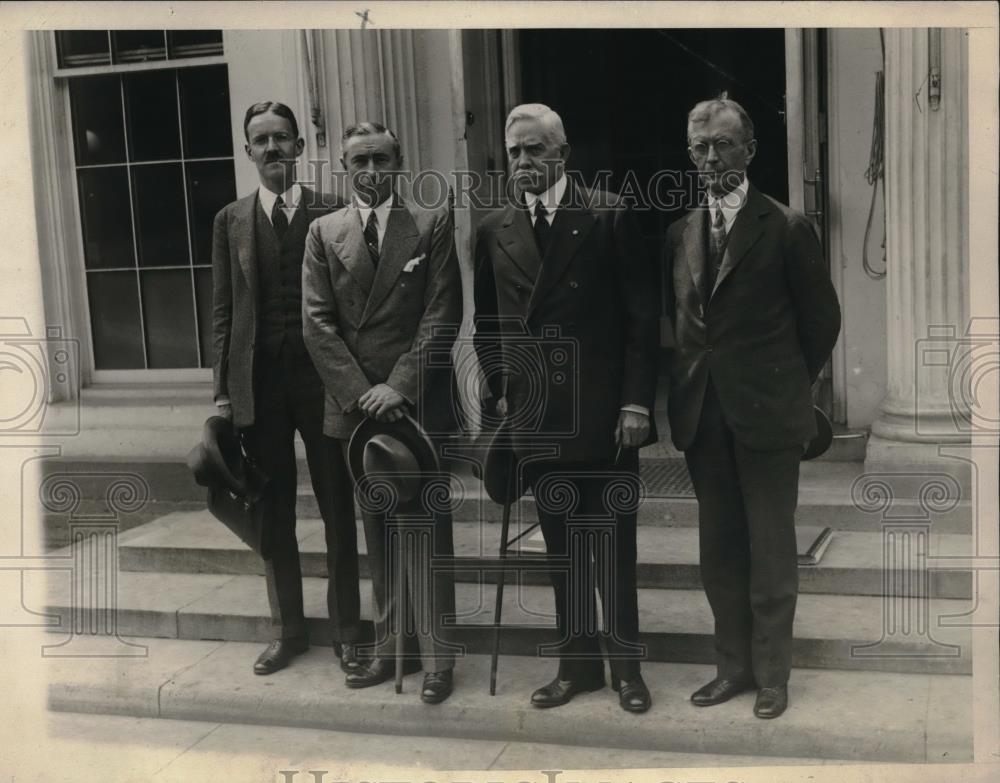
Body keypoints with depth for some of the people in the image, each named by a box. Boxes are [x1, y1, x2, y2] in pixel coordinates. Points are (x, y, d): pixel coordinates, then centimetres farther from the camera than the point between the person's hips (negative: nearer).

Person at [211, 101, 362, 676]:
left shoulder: (331, 214, 1)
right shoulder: (232, 220, 8)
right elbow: (223, 311, 7)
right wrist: (224, 390, 2)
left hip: (322, 377, -2)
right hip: (258, 384, 2)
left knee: (338, 511, 5)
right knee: (273, 514, 10)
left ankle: (347, 632, 19)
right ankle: (289, 630, 25)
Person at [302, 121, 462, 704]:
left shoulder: (432, 226, 3)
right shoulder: (324, 233, 10)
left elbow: (443, 315, -4)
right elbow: (317, 323, 2)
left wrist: (399, 386, -13)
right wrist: (360, 392, -8)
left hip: (419, 402, -2)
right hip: (355, 405, 3)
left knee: (428, 530, 1)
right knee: (378, 535, 10)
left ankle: (437, 656, 9)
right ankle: (389, 648, 19)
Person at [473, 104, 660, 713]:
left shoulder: (610, 216, -4)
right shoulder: (495, 230, 8)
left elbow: (643, 316, -6)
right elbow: (487, 323, 17)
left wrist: (636, 402, -10)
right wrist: (501, 389, 6)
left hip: (604, 413, -3)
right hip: (536, 417, 4)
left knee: (614, 545, 5)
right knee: (561, 546, 11)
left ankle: (627, 665, 19)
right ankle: (578, 663, 24)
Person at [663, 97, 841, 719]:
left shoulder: (787, 227, -6)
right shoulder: (681, 232, 8)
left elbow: (822, 318, 0)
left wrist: (790, 384, 7)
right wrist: (686, 387, 6)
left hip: (767, 414, -4)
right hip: (702, 416, 5)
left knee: (771, 552, 5)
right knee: (719, 551, 13)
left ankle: (772, 676, 20)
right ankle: (734, 666, 27)